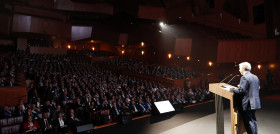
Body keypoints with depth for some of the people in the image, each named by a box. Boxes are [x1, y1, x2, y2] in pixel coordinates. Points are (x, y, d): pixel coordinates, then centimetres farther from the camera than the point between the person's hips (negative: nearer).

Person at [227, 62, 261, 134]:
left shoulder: (244, 77, -16)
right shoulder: (255, 77, 11)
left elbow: (241, 91, -22)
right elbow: (257, 88, 19)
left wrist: (231, 89, -9)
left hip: (248, 104, -9)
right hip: (255, 103, 9)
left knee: (249, 122, 1)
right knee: (253, 120, 21)